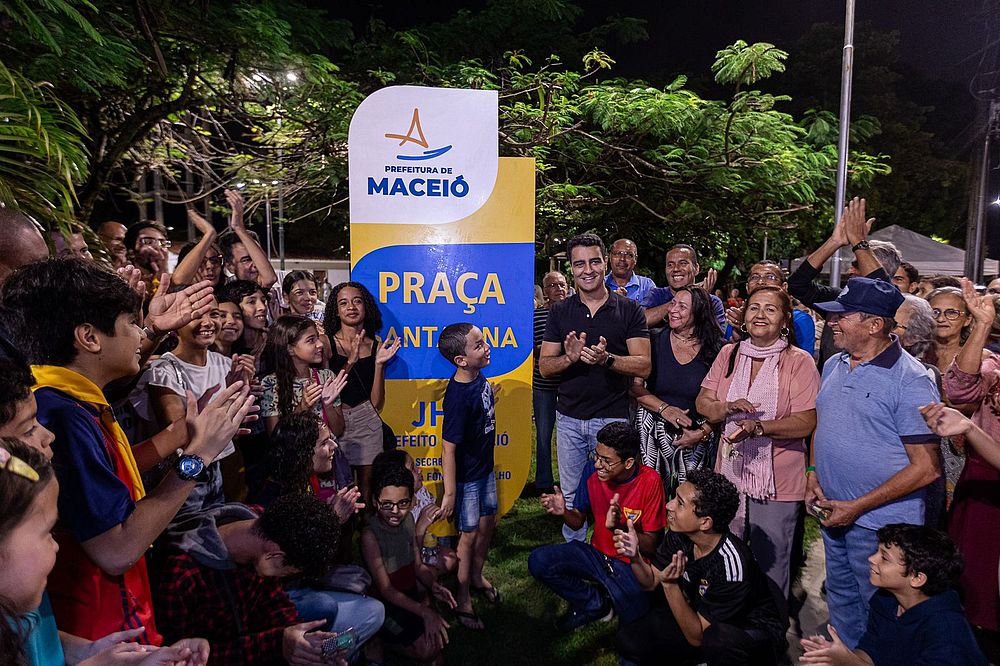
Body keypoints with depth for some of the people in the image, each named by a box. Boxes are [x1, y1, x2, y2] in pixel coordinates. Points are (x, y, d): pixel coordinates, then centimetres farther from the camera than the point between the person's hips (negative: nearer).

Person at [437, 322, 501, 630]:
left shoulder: (479, 377, -8)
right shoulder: (458, 397, -32)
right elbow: (449, 446, -27)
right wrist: (449, 492, -22)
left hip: (485, 467, 8)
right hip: (466, 476, -8)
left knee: (488, 524, 22)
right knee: (469, 533, 9)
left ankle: (477, 576, 47)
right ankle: (463, 598, 30)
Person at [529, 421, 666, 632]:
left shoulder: (649, 482, -20)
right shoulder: (593, 473, -10)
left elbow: (652, 545, -15)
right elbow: (578, 520, 4)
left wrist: (619, 527, -33)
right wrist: (564, 512, -19)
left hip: (632, 566, -3)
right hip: (597, 553, 3)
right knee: (538, 562, -17)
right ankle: (596, 603, 1)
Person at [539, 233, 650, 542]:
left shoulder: (629, 310, 0)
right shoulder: (559, 312, 6)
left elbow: (643, 366, -6)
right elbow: (544, 366, 3)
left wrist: (607, 359, -23)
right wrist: (569, 357, -18)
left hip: (613, 417, -2)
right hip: (569, 418, 2)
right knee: (572, 496, 12)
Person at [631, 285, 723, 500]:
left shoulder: (715, 350, -1)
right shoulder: (655, 342, 0)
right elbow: (635, 386, -5)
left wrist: (702, 433, -10)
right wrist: (665, 408, -16)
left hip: (697, 437, 0)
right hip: (653, 432, 0)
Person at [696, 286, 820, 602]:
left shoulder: (799, 362, -7)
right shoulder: (729, 354, 6)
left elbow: (806, 423, -13)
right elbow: (703, 403, 5)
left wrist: (758, 427, -27)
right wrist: (728, 407, -15)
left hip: (778, 481, -4)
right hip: (730, 473, 4)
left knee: (771, 565, 8)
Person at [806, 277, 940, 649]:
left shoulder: (911, 380, -17)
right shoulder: (833, 366, 4)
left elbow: (926, 468, -18)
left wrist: (857, 507, -19)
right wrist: (812, 472, 1)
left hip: (881, 524, -7)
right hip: (833, 515, 7)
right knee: (841, 604, 23)